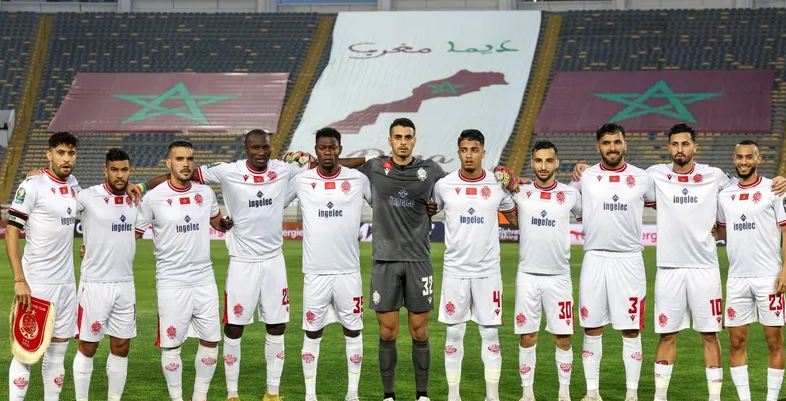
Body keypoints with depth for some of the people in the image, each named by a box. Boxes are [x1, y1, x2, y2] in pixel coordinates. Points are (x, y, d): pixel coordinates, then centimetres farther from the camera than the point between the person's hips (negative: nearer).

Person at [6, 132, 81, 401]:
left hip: (66, 283, 7)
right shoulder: (32, 186, -9)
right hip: (36, 284, -7)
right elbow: (12, 232, -11)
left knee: (58, 349, 9)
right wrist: (19, 280, -17)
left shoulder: (73, 184, 11)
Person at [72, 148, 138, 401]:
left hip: (125, 284, 5)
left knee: (121, 348, 9)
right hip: (95, 284, -5)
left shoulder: (134, 199, 8)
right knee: (87, 348, 2)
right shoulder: (88, 197, -11)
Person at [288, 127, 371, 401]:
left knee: (353, 332, 6)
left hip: (349, 271, 0)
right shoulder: (301, 181, 1)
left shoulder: (358, 180, 1)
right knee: (312, 334, 6)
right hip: (315, 272, 0)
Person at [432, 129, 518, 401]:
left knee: (490, 333, 3)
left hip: (488, 271, 0)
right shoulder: (444, 185, 0)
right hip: (455, 270, 0)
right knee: (454, 333, 4)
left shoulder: (497, 185, 1)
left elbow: (515, 217, 13)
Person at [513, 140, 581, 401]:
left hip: (559, 277, 0)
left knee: (563, 338, 2)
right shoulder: (520, 192, 2)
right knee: (527, 338, 3)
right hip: (527, 275, 0)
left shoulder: (570, 194, 3)